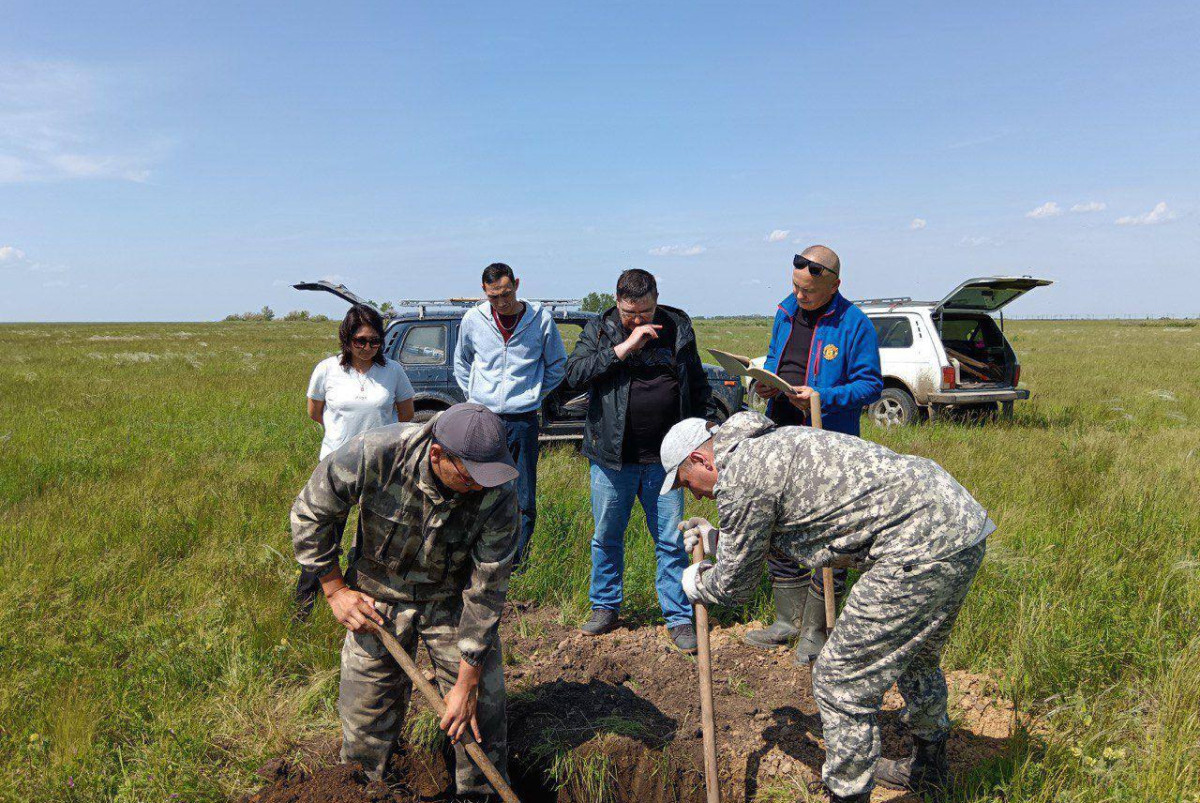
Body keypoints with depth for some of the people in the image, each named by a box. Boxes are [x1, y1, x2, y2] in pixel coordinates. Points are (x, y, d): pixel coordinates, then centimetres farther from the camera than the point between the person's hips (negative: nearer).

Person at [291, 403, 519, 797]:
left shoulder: (499, 490, -28)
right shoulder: (374, 454, -31)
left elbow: (487, 587, -19)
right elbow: (310, 513, -11)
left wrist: (468, 680, -14)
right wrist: (335, 589, -8)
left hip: (454, 598, 0)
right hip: (381, 597, 0)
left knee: (480, 713, 2)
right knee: (366, 716, 8)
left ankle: (481, 792, 27)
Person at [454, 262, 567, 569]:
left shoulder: (541, 318, -2)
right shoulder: (473, 319, 3)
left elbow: (558, 365, 13)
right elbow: (461, 362, 21)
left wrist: (534, 394, 8)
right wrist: (474, 395, 13)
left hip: (523, 419, -1)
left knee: (525, 499, 3)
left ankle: (517, 560, 17)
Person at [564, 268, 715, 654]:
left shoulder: (678, 327, 6)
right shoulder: (599, 329, 1)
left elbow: (698, 384, 16)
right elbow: (575, 372, -15)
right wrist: (625, 346, -19)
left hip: (665, 458, 1)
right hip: (612, 455, 0)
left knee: (672, 541, 5)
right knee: (606, 538, 11)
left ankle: (679, 617, 16)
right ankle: (605, 607, 30)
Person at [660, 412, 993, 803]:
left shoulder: (738, 478, -9)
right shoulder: (776, 441, 20)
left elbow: (735, 584, 2)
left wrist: (696, 585, 22)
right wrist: (719, 540, 33)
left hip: (923, 545, -11)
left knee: (841, 679, 0)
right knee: (916, 655, 31)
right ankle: (928, 767, 53)